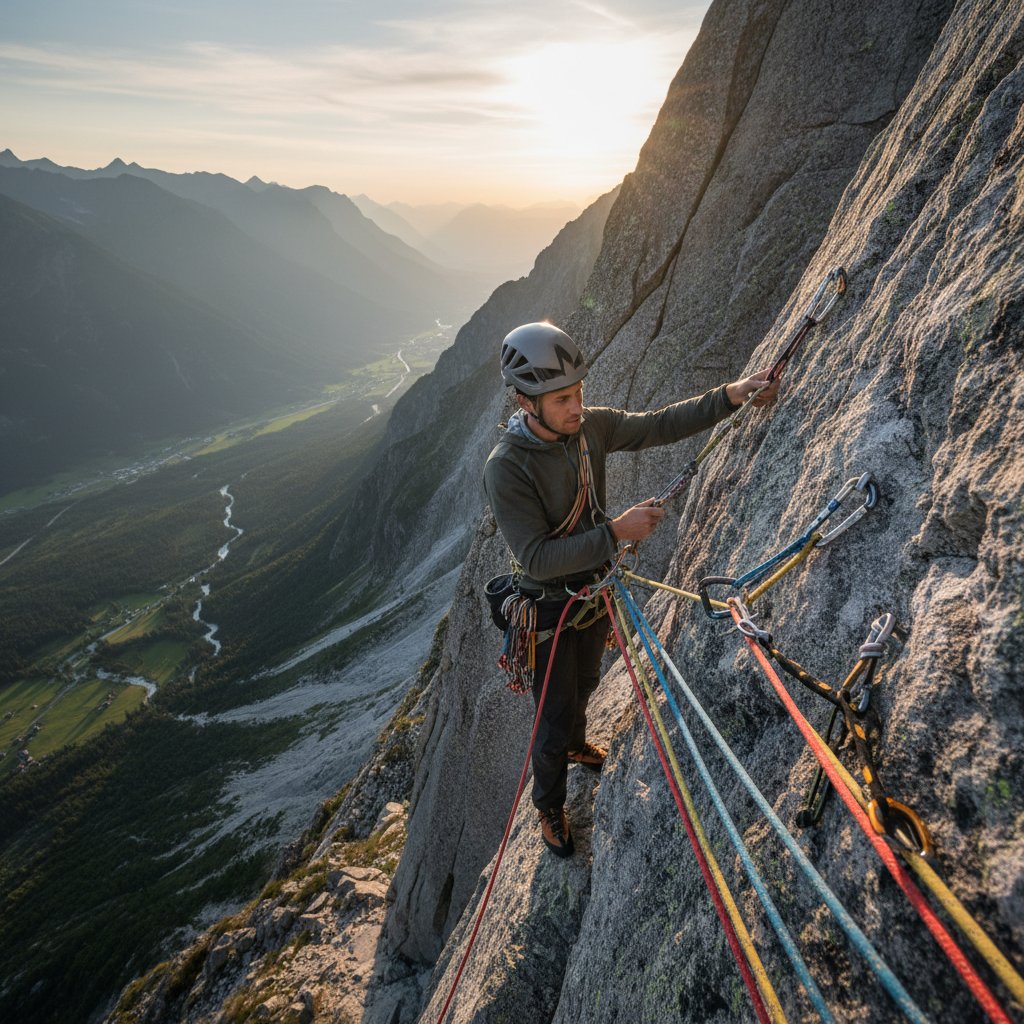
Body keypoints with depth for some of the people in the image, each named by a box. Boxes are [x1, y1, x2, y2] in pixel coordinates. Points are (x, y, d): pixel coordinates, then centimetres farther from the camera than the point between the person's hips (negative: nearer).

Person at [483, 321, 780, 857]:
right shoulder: (506, 469, -32)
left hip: (595, 587, 6)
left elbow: (659, 426, -4)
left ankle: (575, 742, 64)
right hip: (550, 608, -6)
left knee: (585, 683, 32)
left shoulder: (590, 426, -14)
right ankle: (549, 806, 40)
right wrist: (616, 532, -38)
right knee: (554, 720, 11)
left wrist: (729, 396, -14)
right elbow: (536, 558, -34)